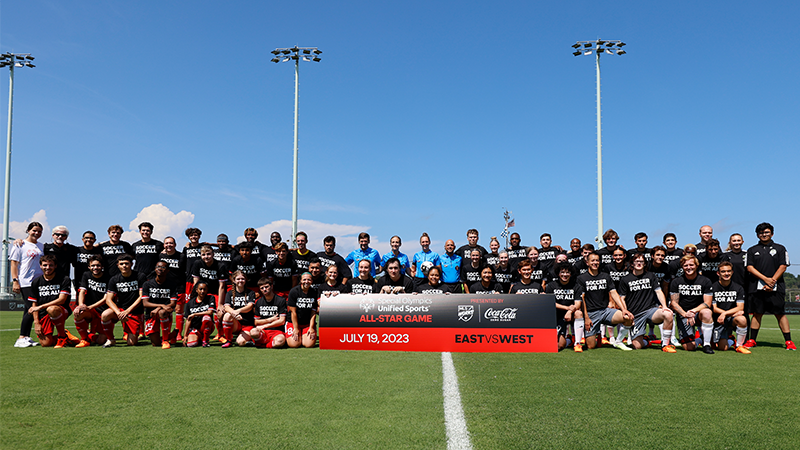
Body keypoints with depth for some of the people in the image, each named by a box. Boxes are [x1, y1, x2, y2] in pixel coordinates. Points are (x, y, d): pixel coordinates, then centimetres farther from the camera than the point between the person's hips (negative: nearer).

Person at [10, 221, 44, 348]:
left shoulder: (42, 246, 18)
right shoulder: (20, 245, 2)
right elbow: (14, 263, -2)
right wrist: (15, 281, -11)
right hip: (25, 283, -6)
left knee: (29, 310, 6)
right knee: (32, 310, -13)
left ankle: (26, 338, 9)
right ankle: (21, 338, -8)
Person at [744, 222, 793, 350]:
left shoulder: (780, 249, 11)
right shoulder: (752, 250, 14)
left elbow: (783, 267, 2)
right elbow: (750, 267, 3)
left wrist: (772, 281, -10)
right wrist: (766, 279, -10)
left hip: (776, 287, -1)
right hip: (756, 287, 1)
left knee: (780, 314, -4)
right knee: (757, 314, 4)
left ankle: (788, 341, 0)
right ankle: (752, 341, 10)